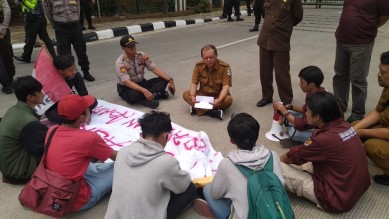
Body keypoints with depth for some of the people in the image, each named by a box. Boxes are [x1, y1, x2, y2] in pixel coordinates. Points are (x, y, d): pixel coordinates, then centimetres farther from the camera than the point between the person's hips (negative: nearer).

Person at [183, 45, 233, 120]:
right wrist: (192, 96, -31)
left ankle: (196, 108, -29)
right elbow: (194, 83, -10)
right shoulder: (198, 66, -9)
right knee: (186, 94, -22)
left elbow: (226, 86, -23)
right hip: (203, 94, 3)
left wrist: (219, 100, -41)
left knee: (228, 99, -34)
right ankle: (214, 112, -35)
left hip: (218, 95, -2)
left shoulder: (224, 67, -17)